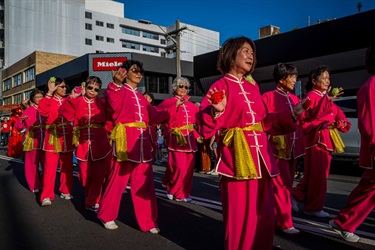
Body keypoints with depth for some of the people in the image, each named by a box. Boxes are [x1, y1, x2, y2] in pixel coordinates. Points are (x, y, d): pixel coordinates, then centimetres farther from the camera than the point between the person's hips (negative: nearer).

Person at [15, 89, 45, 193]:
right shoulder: (29, 110, 2)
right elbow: (18, 127, -2)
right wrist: (22, 120, -21)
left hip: (45, 141, 2)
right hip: (32, 140, -2)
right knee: (33, 163, 4)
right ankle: (34, 185, 18)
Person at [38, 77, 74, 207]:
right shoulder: (49, 100, 0)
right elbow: (42, 111, -21)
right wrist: (49, 93, -17)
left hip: (67, 137, 4)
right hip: (53, 137, -4)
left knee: (67, 166, 10)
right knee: (50, 167, -6)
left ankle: (65, 191, 22)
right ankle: (46, 196, 0)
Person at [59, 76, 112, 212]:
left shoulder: (102, 103, 8)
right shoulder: (77, 102, 7)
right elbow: (65, 114, -8)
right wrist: (72, 97, -16)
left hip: (99, 143, 0)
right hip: (82, 143, 1)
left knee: (98, 175, -1)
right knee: (85, 175, 9)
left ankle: (92, 202, 12)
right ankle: (92, 199, 32)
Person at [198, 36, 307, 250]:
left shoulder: (253, 87, 15)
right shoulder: (221, 86, -4)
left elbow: (265, 122, 16)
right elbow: (206, 127, -12)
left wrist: (292, 114, 11)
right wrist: (217, 111, -31)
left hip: (260, 156, 7)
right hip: (237, 158, -6)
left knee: (264, 213, 14)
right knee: (239, 213, 1)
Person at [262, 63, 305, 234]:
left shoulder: (295, 99, 13)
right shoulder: (268, 97, -8)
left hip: (293, 147, 8)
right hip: (277, 147, -8)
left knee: (287, 184, 14)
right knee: (281, 185, -5)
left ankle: (277, 215, 29)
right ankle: (284, 223, 4)